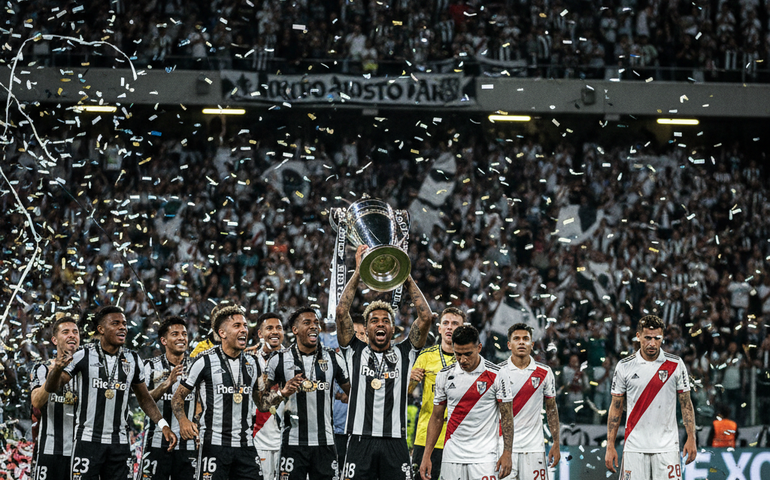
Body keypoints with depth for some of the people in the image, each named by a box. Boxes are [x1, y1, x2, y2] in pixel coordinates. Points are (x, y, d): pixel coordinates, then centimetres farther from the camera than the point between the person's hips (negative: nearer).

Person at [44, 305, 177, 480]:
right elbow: (52, 387, -5)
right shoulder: (83, 356, -5)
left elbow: (144, 399, 18)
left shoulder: (133, 360, 7)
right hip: (88, 439, -4)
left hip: (119, 444, 4)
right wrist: (57, 369, -27)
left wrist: (163, 425, 6)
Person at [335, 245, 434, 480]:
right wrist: (358, 273, 1)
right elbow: (342, 312, 0)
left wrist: (407, 278, 3)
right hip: (361, 440, -1)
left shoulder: (403, 353, 12)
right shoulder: (356, 352, 10)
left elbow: (425, 317, 3)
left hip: (395, 441, 1)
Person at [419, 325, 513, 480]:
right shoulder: (444, 375, 5)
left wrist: (507, 453, -8)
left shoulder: (496, 374, -3)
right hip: (452, 455, 3)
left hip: (485, 457, -3)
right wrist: (426, 456, 7)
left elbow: (507, 416, 0)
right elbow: (437, 417, 12)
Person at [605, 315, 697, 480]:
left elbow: (686, 403, 7)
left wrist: (691, 438, -2)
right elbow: (616, 407, 6)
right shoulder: (624, 366, 2)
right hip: (635, 446, 0)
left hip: (667, 447, 0)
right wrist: (610, 446, 2)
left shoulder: (675, 364, 2)